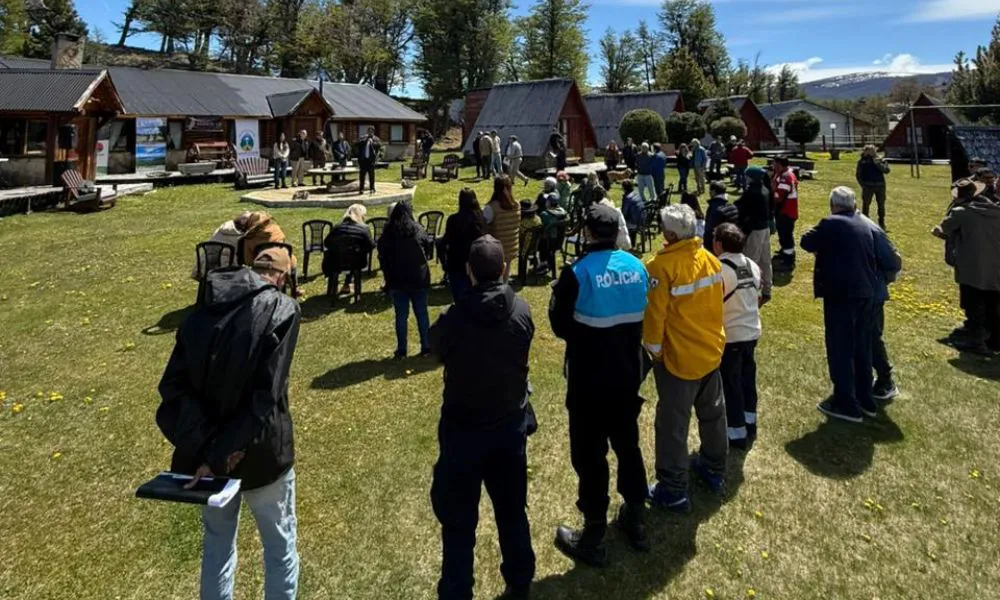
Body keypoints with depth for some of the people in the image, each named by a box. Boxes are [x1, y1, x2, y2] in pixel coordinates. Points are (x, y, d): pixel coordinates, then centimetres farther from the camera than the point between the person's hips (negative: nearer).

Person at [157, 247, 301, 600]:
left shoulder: (203, 310, -1)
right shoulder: (282, 310, -15)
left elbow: (174, 386, -8)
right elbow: (265, 396, -22)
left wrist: (206, 447, -14)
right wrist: (219, 453, -18)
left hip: (208, 452, 5)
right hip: (260, 454, -4)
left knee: (217, 544, 24)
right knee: (279, 545, 17)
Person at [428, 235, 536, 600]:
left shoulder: (454, 319, -23)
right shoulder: (522, 312, -12)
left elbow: (435, 348, -1)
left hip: (463, 430, -4)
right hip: (511, 425, 4)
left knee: (458, 521, 11)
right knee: (512, 511, 21)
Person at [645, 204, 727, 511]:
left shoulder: (662, 266, -22)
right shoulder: (711, 259, -2)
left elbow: (655, 314, -19)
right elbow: (716, 302, 9)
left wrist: (654, 350, -5)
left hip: (679, 358, -7)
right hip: (712, 351, 7)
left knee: (673, 425, 5)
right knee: (713, 414, 22)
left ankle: (673, 490, 15)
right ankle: (715, 469, 41)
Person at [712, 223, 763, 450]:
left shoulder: (719, 270, -21)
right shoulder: (753, 266, 2)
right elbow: (757, 299, 12)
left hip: (729, 336, -7)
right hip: (752, 331, 7)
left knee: (731, 384, 5)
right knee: (747, 378, 20)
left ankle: (738, 433, 14)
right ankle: (749, 425, 34)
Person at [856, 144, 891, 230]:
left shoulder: (880, 160, 7)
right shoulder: (862, 161, 3)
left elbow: (886, 170, -3)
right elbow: (858, 174, 5)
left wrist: (878, 164, -14)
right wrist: (862, 184, -4)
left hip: (880, 186, 2)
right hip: (868, 186, -2)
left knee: (881, 205, 8)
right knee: (865, 205, -1)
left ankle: (881, 223, 18)